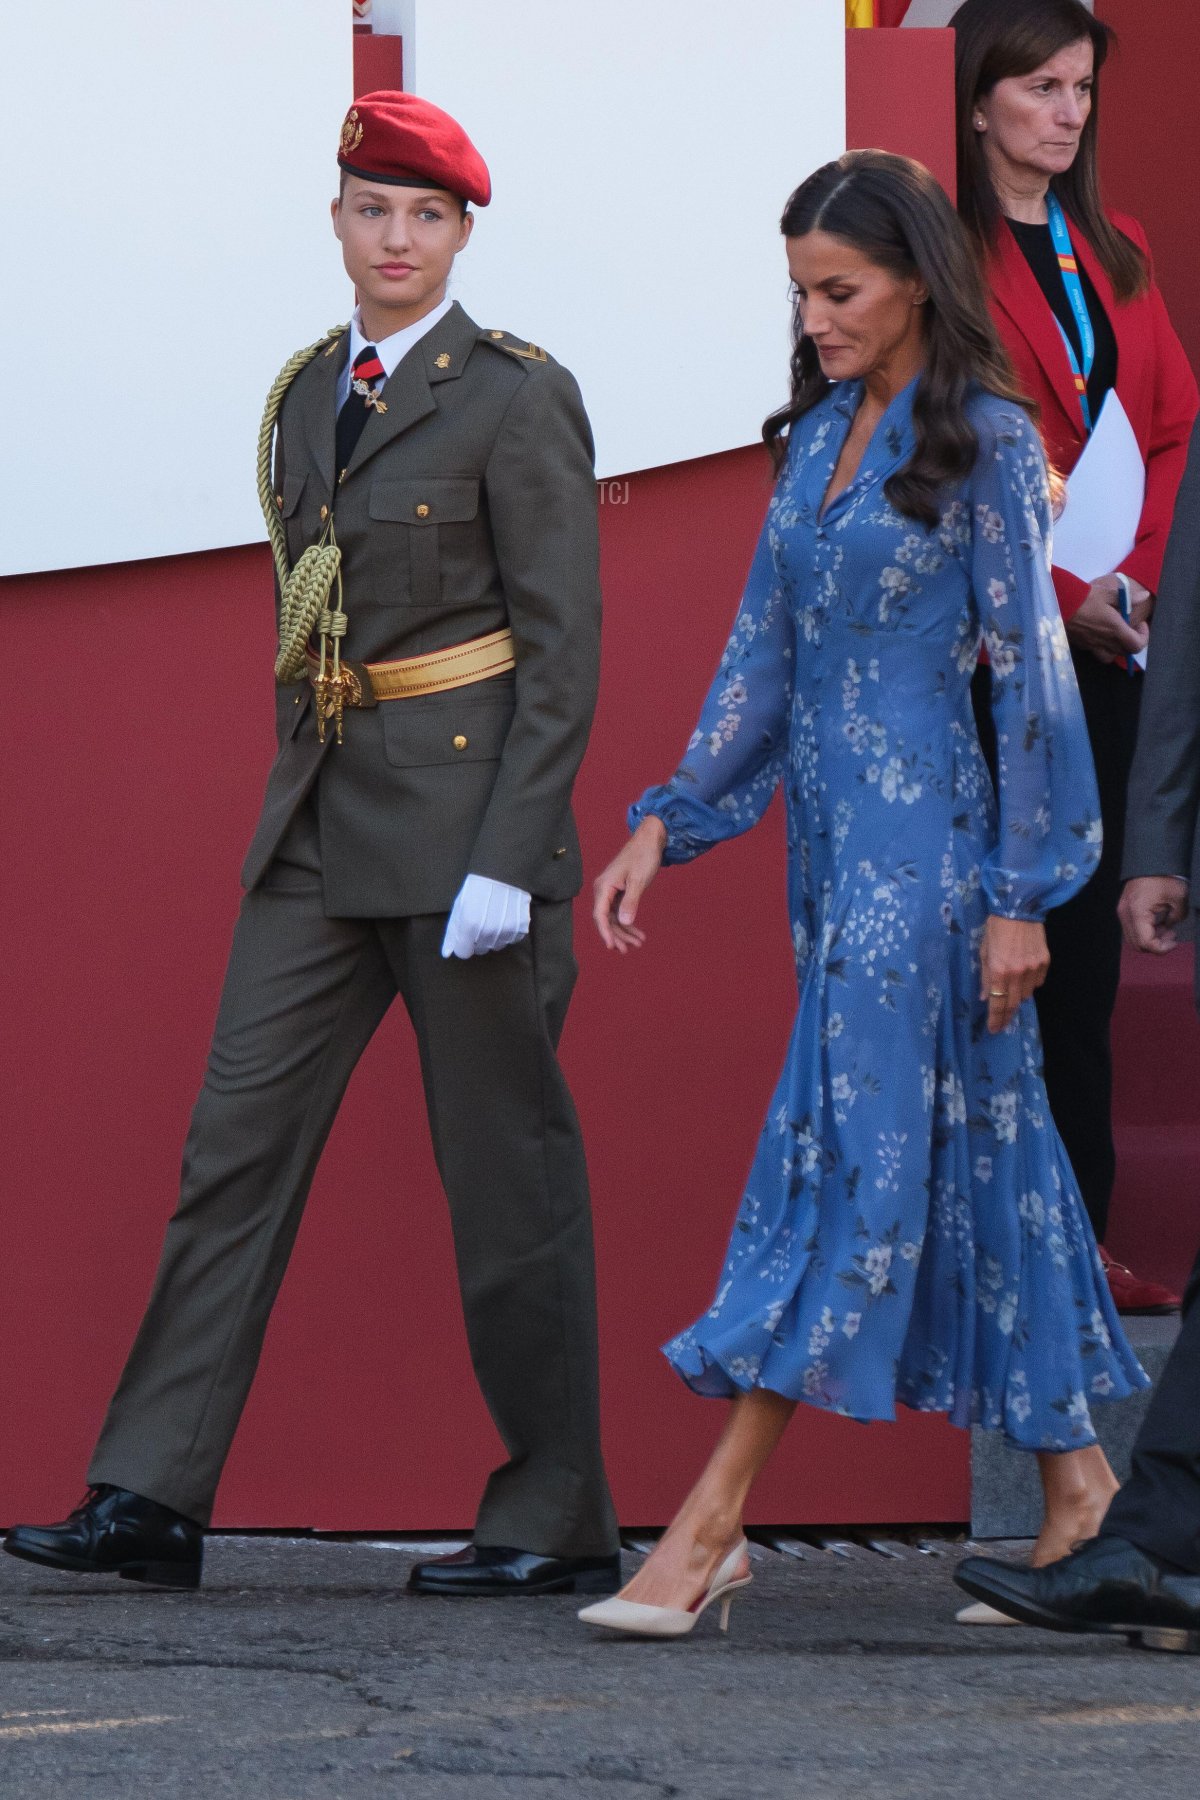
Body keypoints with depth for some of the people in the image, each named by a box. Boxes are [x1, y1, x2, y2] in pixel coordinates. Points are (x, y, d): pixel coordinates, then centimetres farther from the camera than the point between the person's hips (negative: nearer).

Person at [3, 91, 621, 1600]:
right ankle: (151, 1500, 2)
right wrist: (298, 805, 16)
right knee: (238, 1138, 1)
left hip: (467, 810, -6)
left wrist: (509, 857, -16)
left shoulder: (517, 396, -6)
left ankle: (556, 1522, 9)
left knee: (506, 1167, 0)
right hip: (322, 822, 7)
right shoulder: (308, 390, 14)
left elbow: (565, 644, -10)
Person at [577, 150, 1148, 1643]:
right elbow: (762, 651, 16)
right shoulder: (816, 437, 12)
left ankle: (713, 1520, -12)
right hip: (833, 835, 8)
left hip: (924, 835, -8)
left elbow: (1033, 675, -10)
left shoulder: (984, 442, -9)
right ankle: (1074, 1474, 20)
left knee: (844, 1143, -9)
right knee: (971, 1145, 11)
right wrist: (667, 821, 8)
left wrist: (1019, 891, -12)